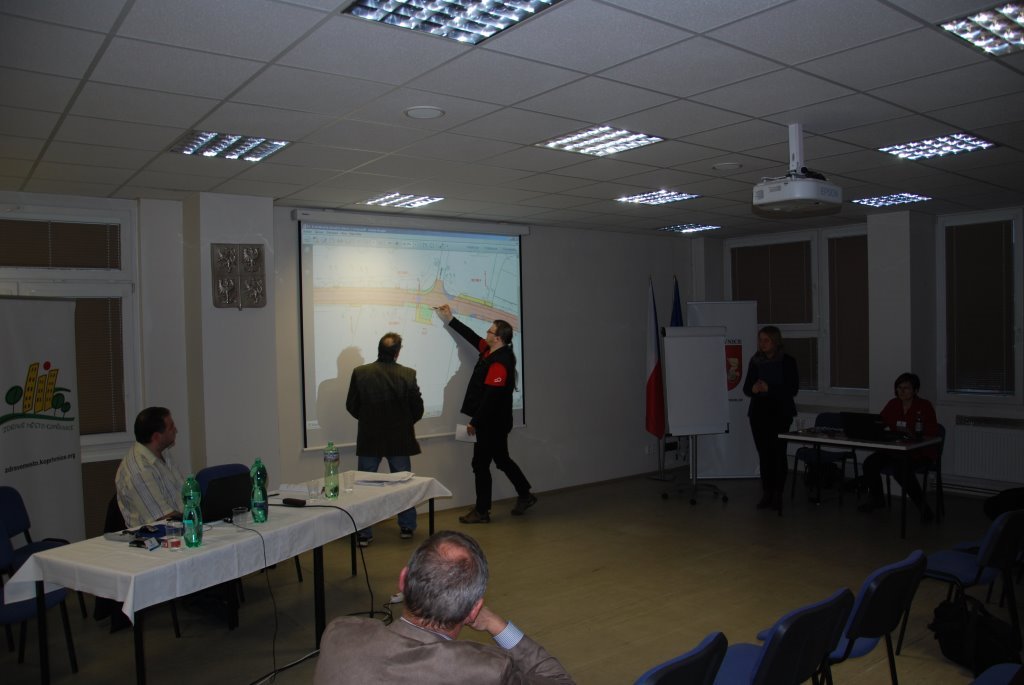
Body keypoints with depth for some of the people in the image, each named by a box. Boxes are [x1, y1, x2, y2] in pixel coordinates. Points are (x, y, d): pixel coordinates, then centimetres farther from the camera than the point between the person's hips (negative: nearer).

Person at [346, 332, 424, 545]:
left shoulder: (360, 372, -10)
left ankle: (364, 533, 12)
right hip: (399, 439, 0)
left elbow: (351, 406, -3)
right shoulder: (408, 375, -11)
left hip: (369, 439, 0)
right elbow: (418, 409, -6)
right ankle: (406, 527, 24)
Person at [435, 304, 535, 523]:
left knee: (481, 464, 0)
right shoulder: (490, 351, 6)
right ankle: (525, 495, 31)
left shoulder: (499, 363, -23)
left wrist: (474, 422, -19)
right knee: (502, 459, 21)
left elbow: (490, 397, -25)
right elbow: (472, 336, 19)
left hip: (492, 423, -10)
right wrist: (450, 319, 22)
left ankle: (482, 512, 10)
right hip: (494, 422, 10)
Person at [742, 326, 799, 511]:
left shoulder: (788, 362, -2)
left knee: (778, 453, -4)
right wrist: (753, 389, -15)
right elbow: (746, 387, 8)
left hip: (780, 413, -3)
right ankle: (766, 494, 11)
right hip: (759, 413, 3)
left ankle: (778, 495, 4)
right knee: (764, 453, 5)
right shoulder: (755, 361, 7)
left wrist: (769, 389, -19)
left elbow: (793, 389, -8)